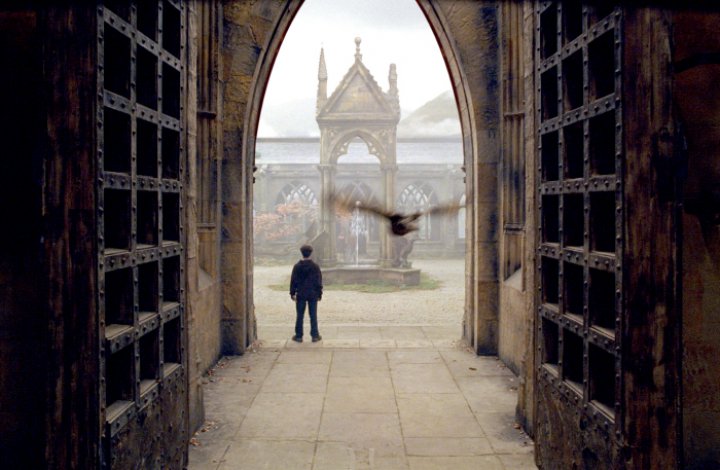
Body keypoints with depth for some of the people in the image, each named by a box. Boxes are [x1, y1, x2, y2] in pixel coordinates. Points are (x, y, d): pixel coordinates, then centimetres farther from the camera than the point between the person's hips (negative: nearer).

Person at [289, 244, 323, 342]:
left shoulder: (297, 266, -5)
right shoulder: (315, 266, -5)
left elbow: (293, 281, -1)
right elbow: (319, 281, -1)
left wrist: (292, 293, 9)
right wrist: (319, 294, 7)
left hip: (300, 295, 0)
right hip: (313, 295, 0)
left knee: (299, 316, 7)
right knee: (313, 316, 6)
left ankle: (299, 336, 10)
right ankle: (315, 335, 9)